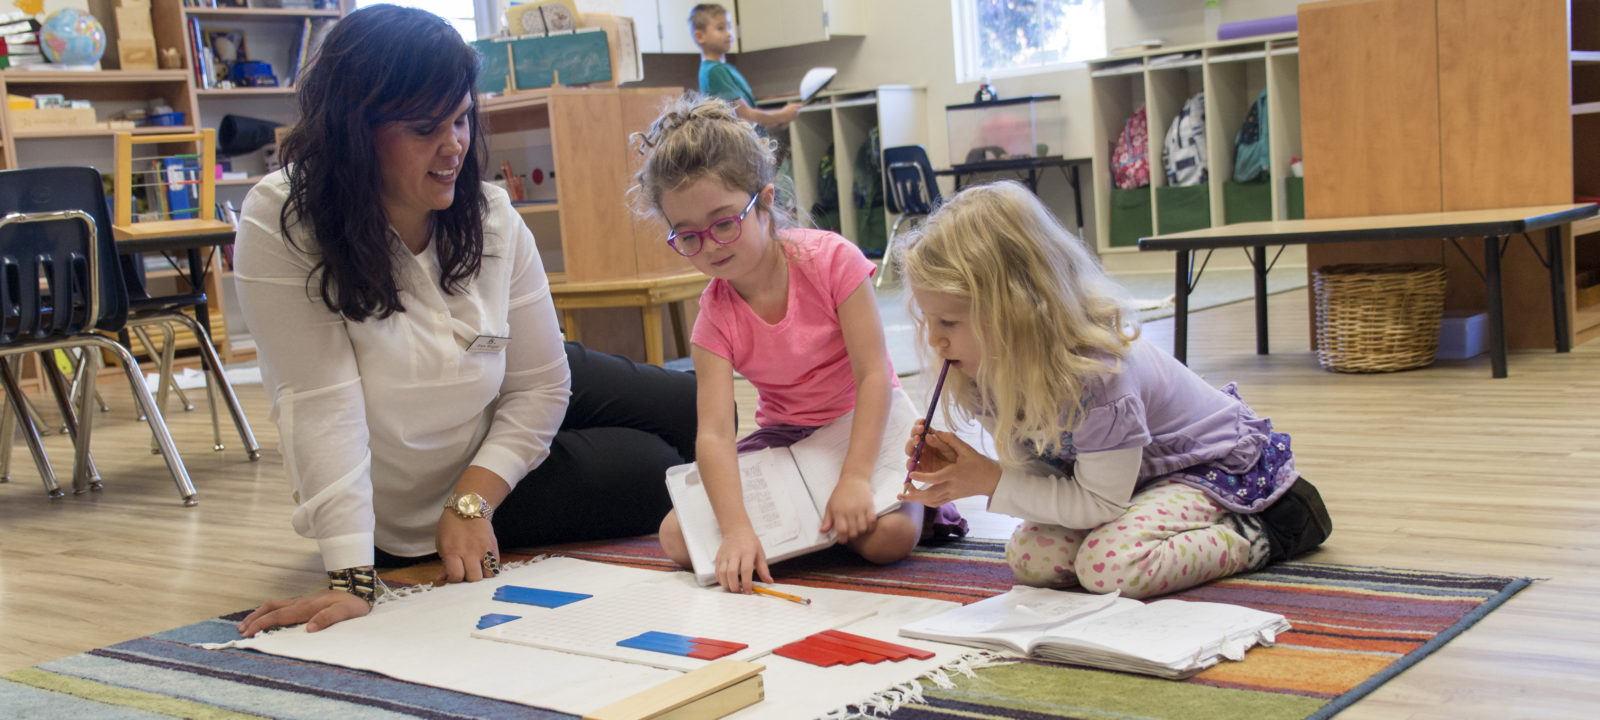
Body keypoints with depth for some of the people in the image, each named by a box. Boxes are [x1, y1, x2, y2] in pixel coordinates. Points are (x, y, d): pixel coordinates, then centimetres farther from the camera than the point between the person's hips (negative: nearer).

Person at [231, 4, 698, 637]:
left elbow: (539, 384, -11)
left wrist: (473, 501, -22)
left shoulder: (492, 217, -16)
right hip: (409, 515, -5)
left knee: (694, 409, 13)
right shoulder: (281, 228, -29)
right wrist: (351, 578, -40)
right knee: (652, 474, -8)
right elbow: (321, 403, -35)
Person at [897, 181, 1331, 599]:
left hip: (1214, 464, -8)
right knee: (1030, 559, -11)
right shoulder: (989, 364, -14)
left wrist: (991, 481, -30)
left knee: (1109, 565, -31)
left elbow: (1101, 501, -30)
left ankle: (1258, 535, -7)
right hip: (1131, 472, 9)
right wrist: (962, 468, -25)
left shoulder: (1096, 371, -37)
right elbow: (1036, 468, -6)